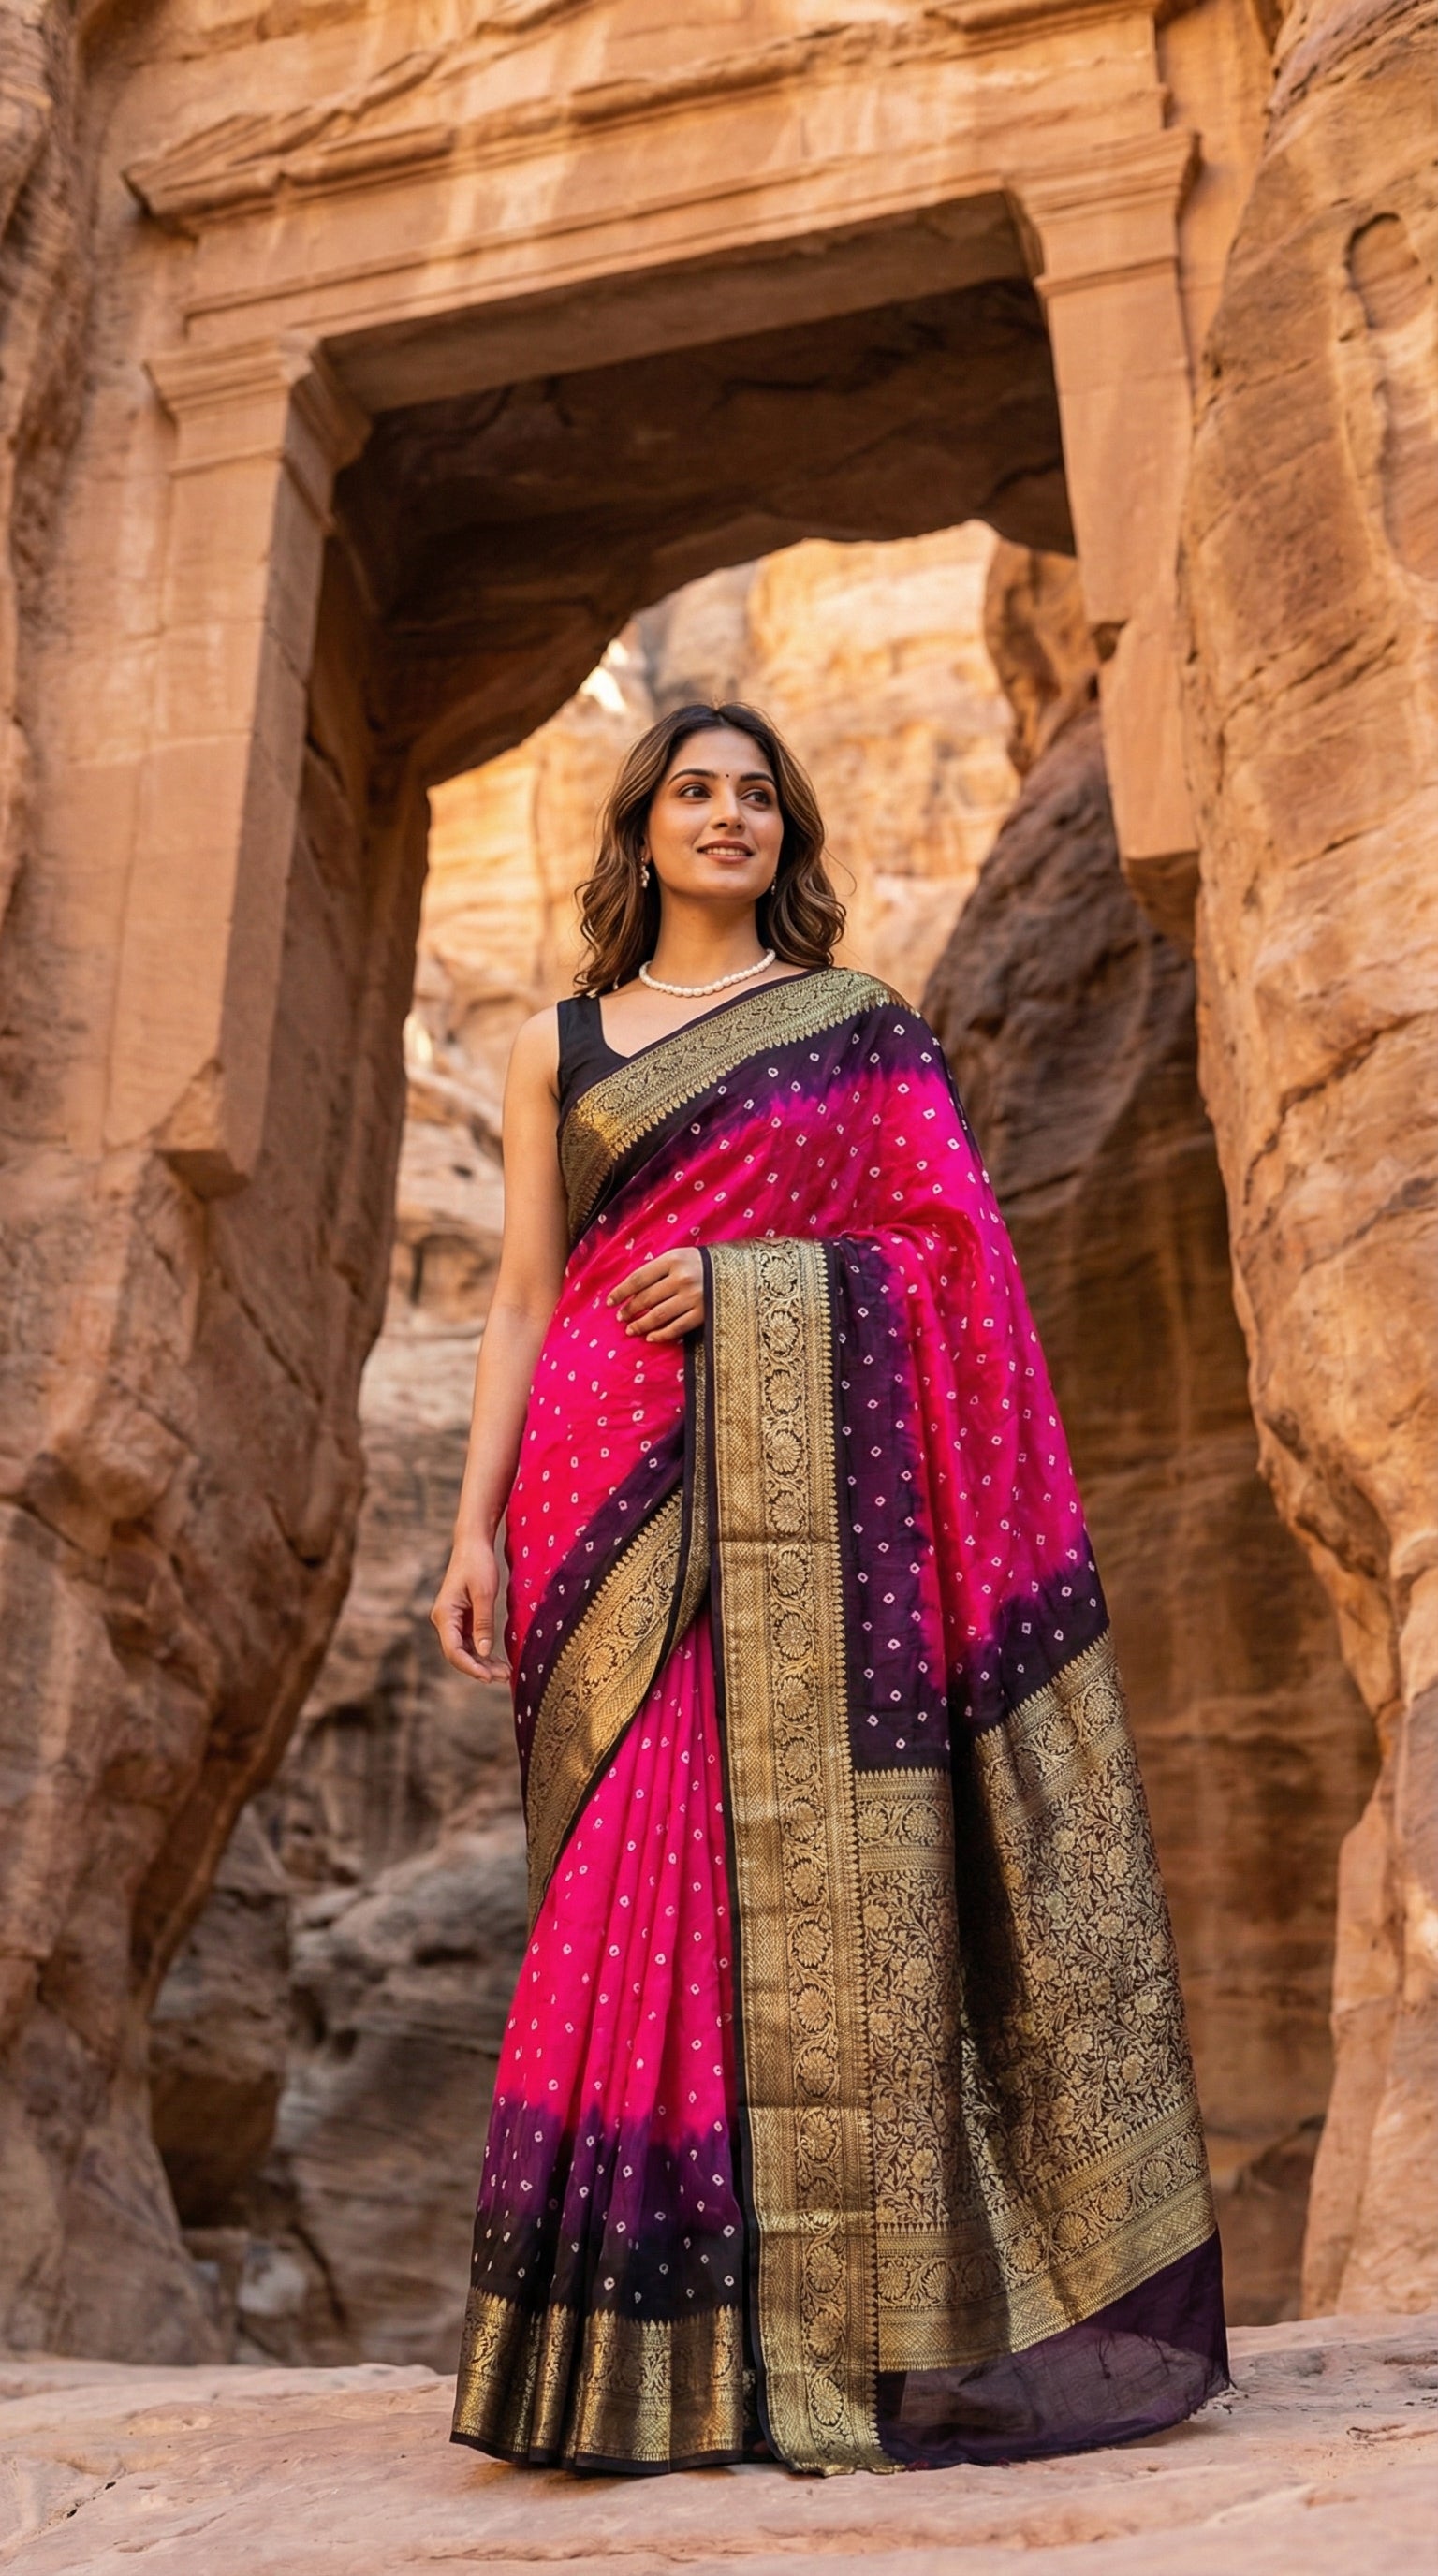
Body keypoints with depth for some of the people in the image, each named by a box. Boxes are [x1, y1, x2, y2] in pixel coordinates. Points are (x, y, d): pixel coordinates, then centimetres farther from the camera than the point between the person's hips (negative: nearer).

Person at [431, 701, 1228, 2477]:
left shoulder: (861, 1030, 13)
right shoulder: (558, 1049, 17)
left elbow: (956, 1253, 5)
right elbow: (521, 1303, 12)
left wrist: (746, 1279, -8)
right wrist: (475, 1525, 2)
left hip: (805, 1496, -1)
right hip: (618, 1498, 1)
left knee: (814, 1863, -7)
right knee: (634, 1882, -4)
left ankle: (843, 2332, 2)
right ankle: (651, 2341, 3)